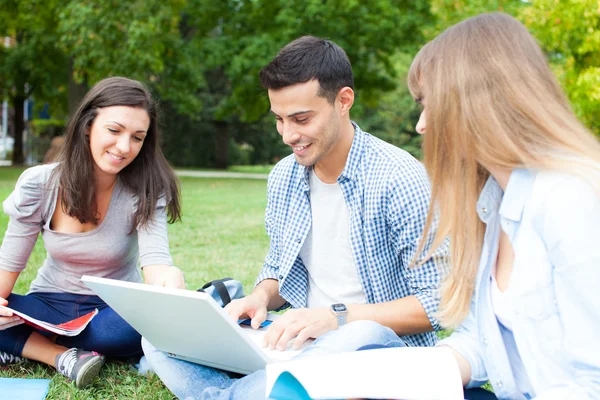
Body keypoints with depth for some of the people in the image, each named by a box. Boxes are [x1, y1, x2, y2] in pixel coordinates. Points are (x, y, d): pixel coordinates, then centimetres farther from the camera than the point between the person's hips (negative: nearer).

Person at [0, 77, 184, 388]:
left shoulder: (144, 192, -15)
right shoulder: (39, 184, -11)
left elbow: (155, 261, -28)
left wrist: (168, 279, -53)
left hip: (116, 310, 0)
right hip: (49, 306, 0)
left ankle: (28, 346, -16)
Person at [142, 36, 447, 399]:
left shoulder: (399, 178, -15)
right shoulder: (283, 177, 7)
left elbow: (435, 303, -15)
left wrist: (337, 317, -25)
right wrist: (261, 297, -6)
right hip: (300, 339, 5)